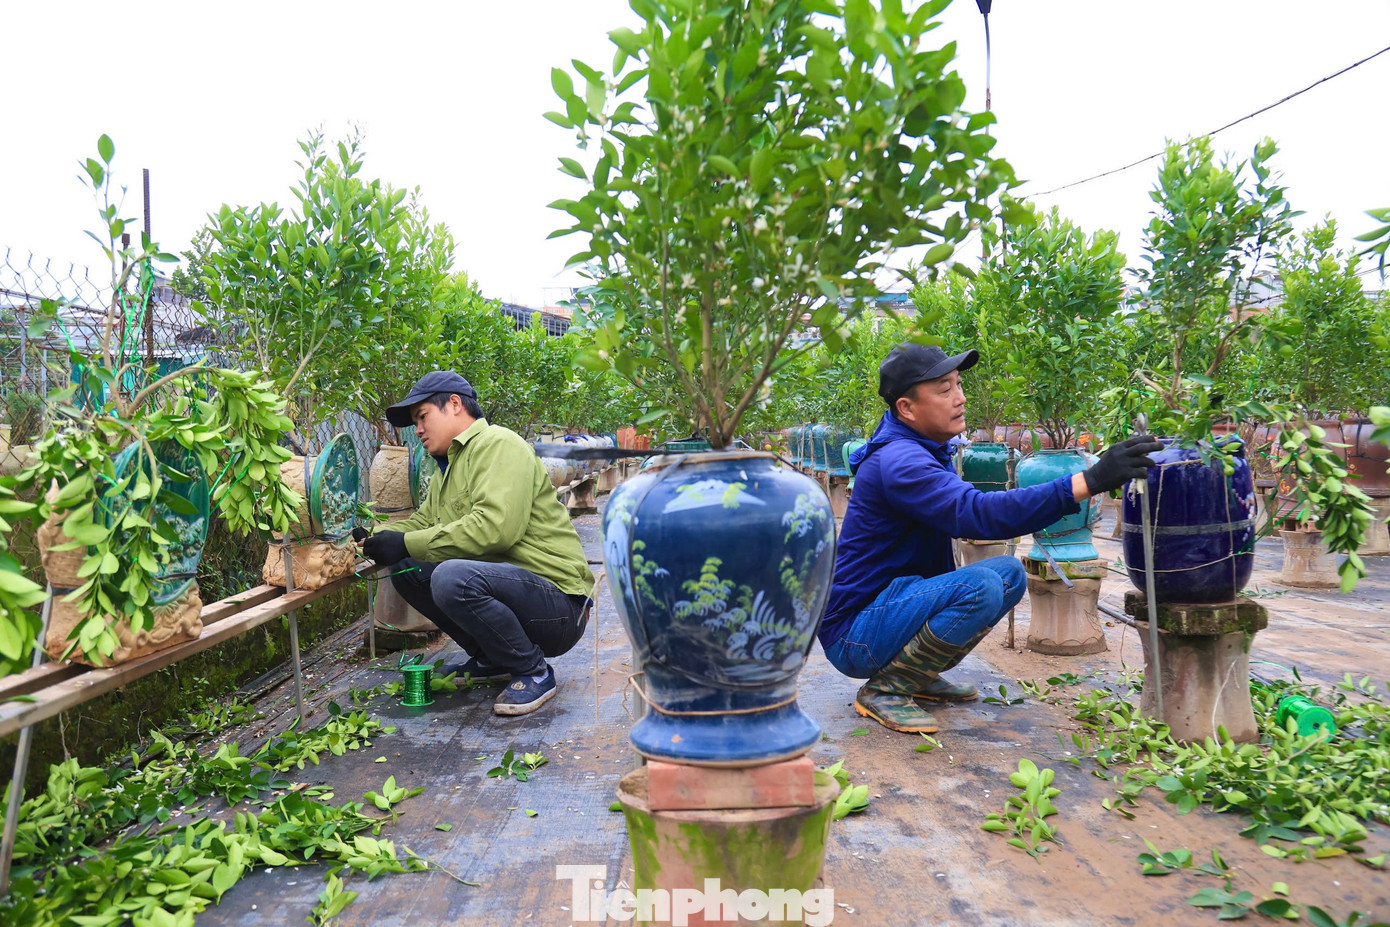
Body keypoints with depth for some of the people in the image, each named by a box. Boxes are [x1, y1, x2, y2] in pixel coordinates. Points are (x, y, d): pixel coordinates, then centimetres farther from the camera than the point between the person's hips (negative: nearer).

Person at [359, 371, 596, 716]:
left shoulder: (498, 443, -11)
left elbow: (495, 527, -25)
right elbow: (421, 522, 19)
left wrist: (407, 544, -19)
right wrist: (374, 536, 0)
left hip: (557, 605, -9)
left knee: (452, 577, -32)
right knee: (406, 568, 5)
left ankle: (533, 671, -11)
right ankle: (489, 659, 12)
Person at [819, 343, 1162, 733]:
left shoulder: (925, 450, 8)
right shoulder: (898, 461, -24)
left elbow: (965, 515, 14)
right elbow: (979, 512, -37)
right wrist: (1091, 480, -40)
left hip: (896, 598, 10)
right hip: (854, 632, -10)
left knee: (1009, 572, 2)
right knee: (979, 586, -29)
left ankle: (919, 676, 8)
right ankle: (883, 689, -12)